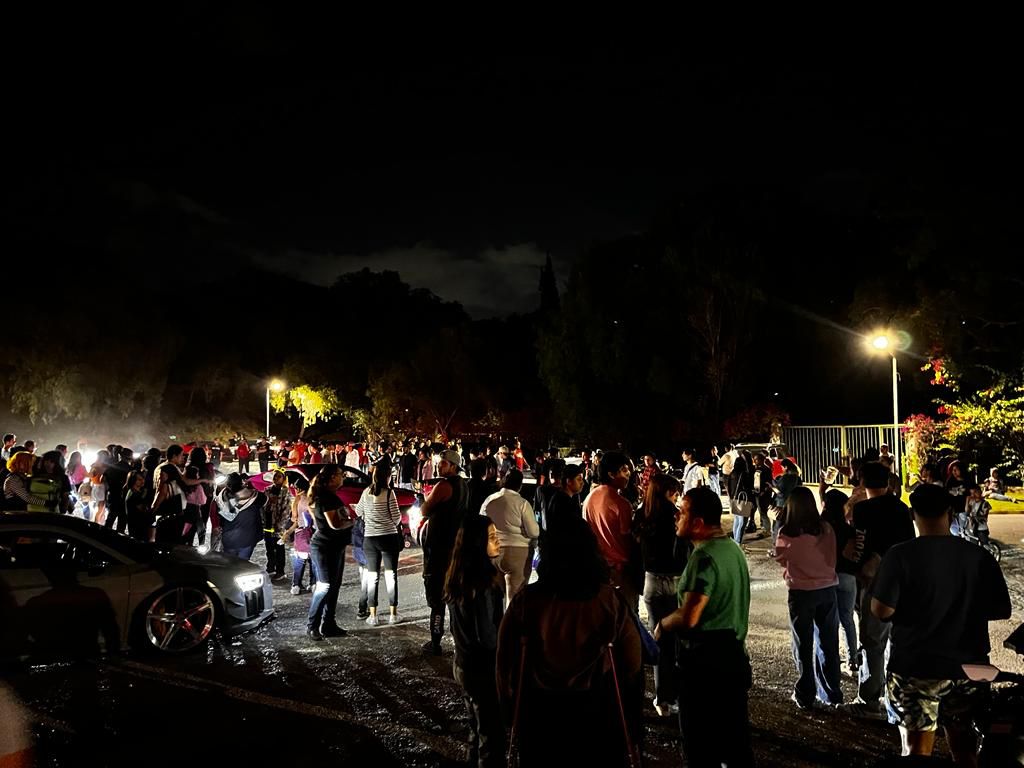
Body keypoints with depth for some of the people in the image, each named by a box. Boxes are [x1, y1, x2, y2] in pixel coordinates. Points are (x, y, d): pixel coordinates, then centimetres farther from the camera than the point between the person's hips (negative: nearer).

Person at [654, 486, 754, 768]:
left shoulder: (704, 557, -22)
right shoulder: (733, 547, 8)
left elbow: (688, 617, -27)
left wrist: (661, 625, -10)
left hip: (704, 662, -9)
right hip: (734, 655, 9)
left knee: (701, 745, 5)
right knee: (736, 736, 18)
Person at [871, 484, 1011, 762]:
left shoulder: (900, 555, -15)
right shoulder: (979, 556, -5)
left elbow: (881, 611, -17)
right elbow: (1002, 610, 2)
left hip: (916, 668, -3)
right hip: (968, 666, 3)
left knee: (918, 747, 7)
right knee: (964, 744, 20)